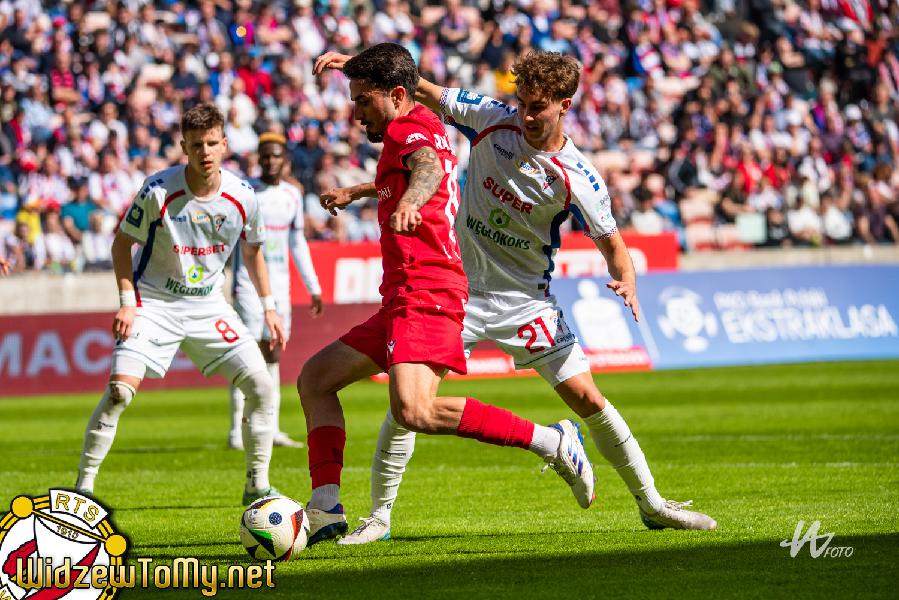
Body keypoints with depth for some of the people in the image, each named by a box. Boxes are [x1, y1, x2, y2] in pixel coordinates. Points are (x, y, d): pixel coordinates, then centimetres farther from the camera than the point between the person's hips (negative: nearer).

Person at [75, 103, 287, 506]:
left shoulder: (242, 196, -7)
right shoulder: (158, 190, -17)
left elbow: (252, 250, 12)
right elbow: (122, 242, -4)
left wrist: (269, 307, 12)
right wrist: (127, 302, -12)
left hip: (209, 305, 4)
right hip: (154, 302, -3)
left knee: (261, 384, -8)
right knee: (120, 389, -20)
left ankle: (257, 487, 7)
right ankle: (83, 485, -8)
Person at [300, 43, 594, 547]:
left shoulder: (410, 128, -8)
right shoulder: (427, 128, 22)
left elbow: (428, 168, -33)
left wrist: (408, 202, -55)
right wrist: (356, 193, 62)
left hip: (425, 294, -11)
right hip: (403, 303, 11)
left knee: (415, 411, -29)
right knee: (315, 379, 13)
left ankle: (551, 442, -21)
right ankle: (325, 509, 5)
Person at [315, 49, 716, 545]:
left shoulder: (578, 180, -15)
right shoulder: (492, 120, -9)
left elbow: (611, 243, -5)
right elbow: (423, 93, 2)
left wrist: (626, 281, -26)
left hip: (526, 300, -1)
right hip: (457, 290, 1)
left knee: (587, 399, -5)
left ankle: (651, 503, 12)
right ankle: (379, 517, 0)